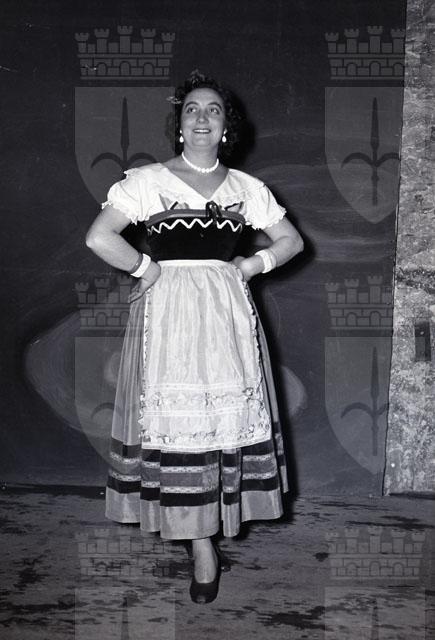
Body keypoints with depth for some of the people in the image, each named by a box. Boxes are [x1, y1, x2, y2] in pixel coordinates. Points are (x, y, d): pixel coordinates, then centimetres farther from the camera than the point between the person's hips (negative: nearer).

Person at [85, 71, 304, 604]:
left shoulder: (245, 187, 9)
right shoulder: (146, 180, 0)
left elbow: (291, 241, 15)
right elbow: (99, 238, -9)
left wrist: (246, 267, 3)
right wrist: (149, 269, -6)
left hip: (227, 314, 3)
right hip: (168, 314, -3)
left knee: (228, 417, 2)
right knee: (178, 424, -3)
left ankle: (201, 537, 20)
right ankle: (203, 551, 5)